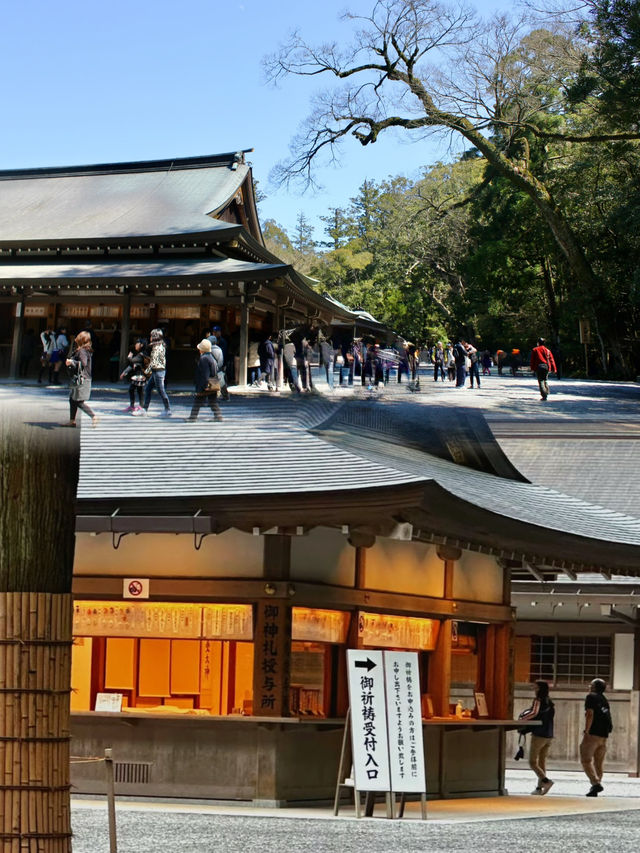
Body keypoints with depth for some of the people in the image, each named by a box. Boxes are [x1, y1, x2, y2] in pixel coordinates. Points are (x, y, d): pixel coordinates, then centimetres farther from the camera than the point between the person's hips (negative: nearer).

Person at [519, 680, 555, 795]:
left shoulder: (538, 700, -9)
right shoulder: (549, 703, 13)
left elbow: (534, 713, -25)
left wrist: (522, 719, -14)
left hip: (539, 735, -7)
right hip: (549, 735, 7)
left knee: (532, 762, -2)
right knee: (542, 761, 13)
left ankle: (546, 781, -19)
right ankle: (539, 787, 11)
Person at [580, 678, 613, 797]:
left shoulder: (591, 697, -4)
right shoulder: (604, 700, 20)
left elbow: (590, 715, -14)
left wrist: (586, 731, -14)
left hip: (593, 733, -8)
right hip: (604, 735, 8)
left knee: (586, 760, -8)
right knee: (598, 763, 10)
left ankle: (596, 783, -24)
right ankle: (595, 790, 10)